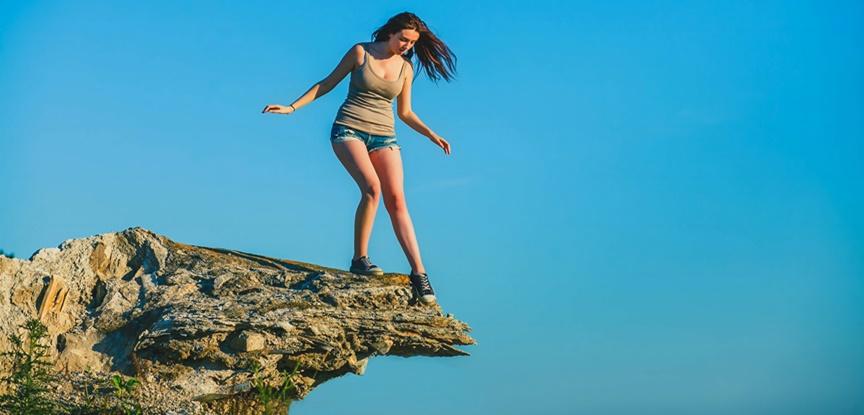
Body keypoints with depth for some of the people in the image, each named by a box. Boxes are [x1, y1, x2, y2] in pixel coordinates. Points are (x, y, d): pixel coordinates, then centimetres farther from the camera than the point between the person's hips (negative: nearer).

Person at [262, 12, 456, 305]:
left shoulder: (406, 68, 8)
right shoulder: (360, 52, -1)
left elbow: (405, 113, 18)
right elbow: (327, 84, 6)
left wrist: (432, 136, 8)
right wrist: (293, 107, 1)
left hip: (384, 137, 3)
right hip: (349, 130, -3)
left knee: (396, 201, -13)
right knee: (372, 187, -27)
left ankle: (418, 273, -16)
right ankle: (359, 259, -15)